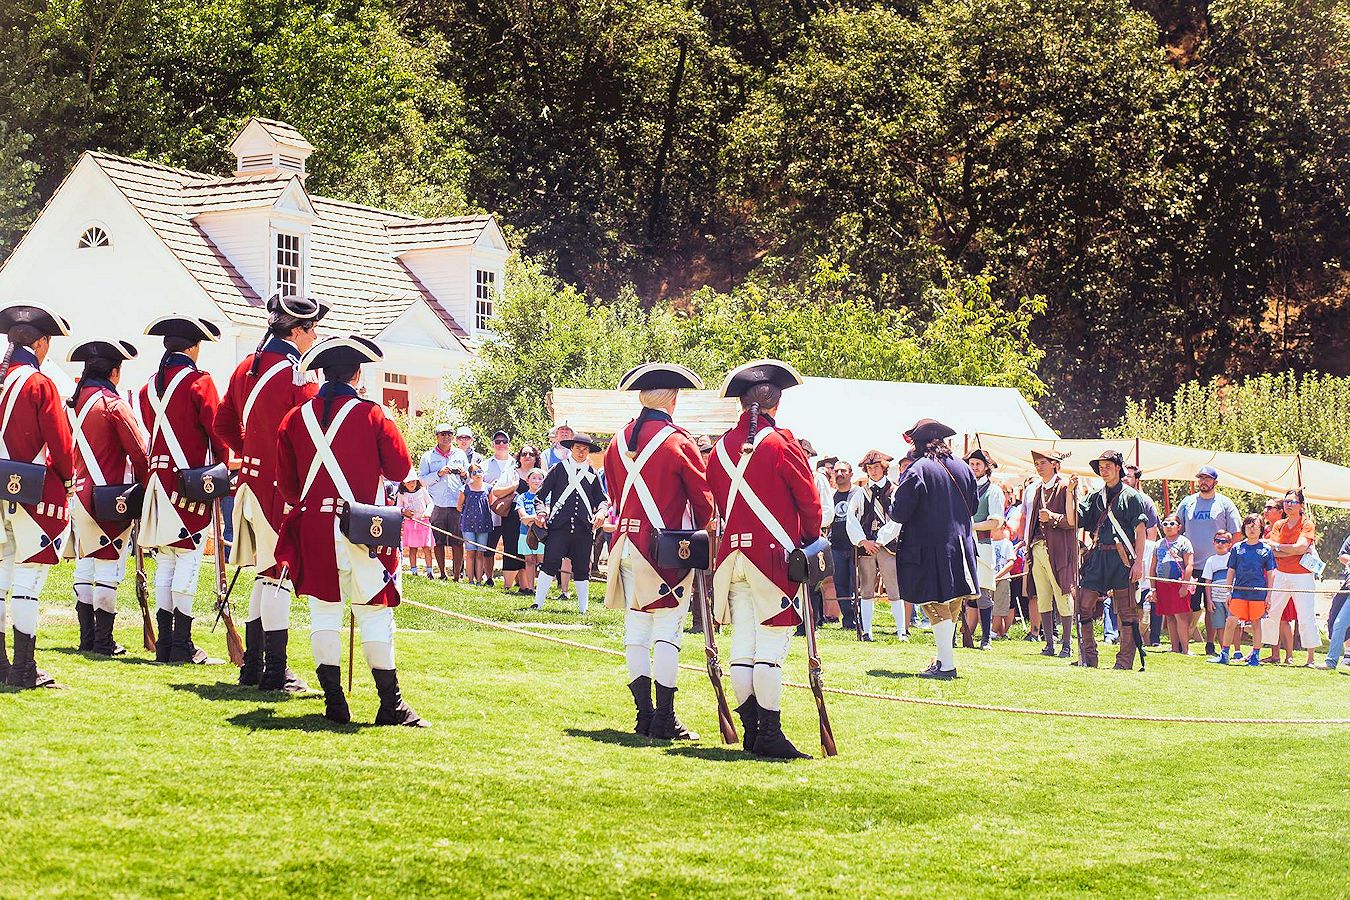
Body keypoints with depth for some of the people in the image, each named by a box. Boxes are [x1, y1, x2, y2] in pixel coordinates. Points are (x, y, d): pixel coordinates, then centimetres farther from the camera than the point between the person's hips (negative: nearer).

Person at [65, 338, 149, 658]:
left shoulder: (73, 402, 8)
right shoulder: (114, 404, -11)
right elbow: (139, 452, -12)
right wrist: (144, 488, 1)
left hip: (79, 496, 7)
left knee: (85, 566, 12)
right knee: (108, 568, -2)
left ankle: (87, 637, 16)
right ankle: (103, 641, -1)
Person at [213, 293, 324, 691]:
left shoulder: (245, 368, 10)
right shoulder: (297, 378, -15)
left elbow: (223, 425, 17)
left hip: (252, 481, 8)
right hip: (285, 490, -8)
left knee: (265, 575, 15)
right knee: (278, 575, -4)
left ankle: (252, 666, 19)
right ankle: (276, 673, -2)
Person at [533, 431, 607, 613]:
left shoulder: (592, 474, 17)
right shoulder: (559, 469, 11)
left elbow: (601, 499, 20)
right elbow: (541, 494, 10)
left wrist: (601, 511, -1)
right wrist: (542, 511, -6)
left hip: (583, 528, 2)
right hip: (559, 526, -2)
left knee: (582, 569, 4)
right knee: (550, 564, -10)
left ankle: (583, 608, 10)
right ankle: (538, 604, -6)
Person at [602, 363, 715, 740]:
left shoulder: (619, 441, 6)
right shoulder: (679, 442, -11)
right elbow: (704, 500, -1)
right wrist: (700, 529, 18)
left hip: (627, 543, 6)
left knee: (636, 628, 9)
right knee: (667, 632, -3)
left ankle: (644, 716, 9)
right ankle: (665, 720, -5)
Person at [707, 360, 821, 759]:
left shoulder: (722, 446, 8)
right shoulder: (781, 443, -8)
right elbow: (810, 501, -4)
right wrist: (810, 539, 12)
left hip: (732, 556, 6)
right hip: (773, 554, -6)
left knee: (742, 646, 7)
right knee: (771, 647, -6)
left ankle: (750, 729, 10)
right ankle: (770, 733, -8)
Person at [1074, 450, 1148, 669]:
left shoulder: (1132, 497, 1)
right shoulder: (1095, 497, 15)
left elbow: (1141, 531, -3)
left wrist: (1138, 562, -11)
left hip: (1121, 557, -5)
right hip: (1097, 556, 5)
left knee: (1126, 611, 0)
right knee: (1084, 606, -1)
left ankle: (1125, 660, 4)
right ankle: (1088, 657, 7)